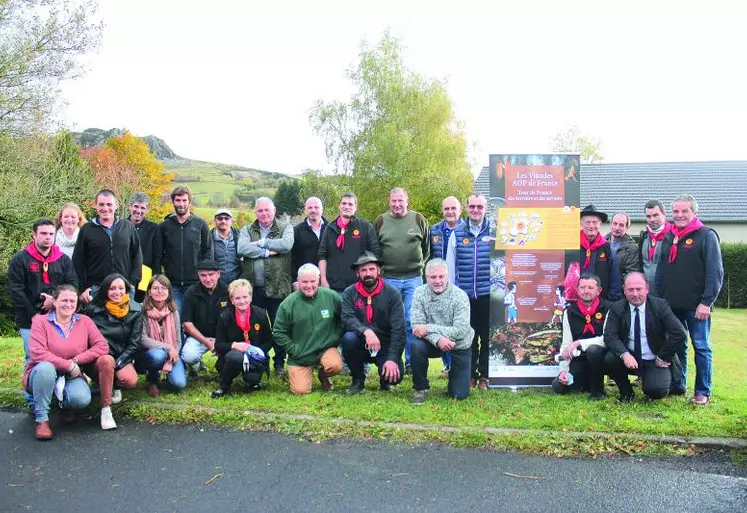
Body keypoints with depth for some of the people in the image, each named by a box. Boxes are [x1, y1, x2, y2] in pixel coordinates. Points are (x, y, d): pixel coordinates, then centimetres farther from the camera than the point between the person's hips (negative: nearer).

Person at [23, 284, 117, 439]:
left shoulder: (84, 321, 0)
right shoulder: (40, 321, -8)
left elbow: (102, 346, -10)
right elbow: (37, 353, -22)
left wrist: (76, 360, -20)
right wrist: (68, 365, -23)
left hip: (72, 376, 1)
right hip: (43, 374, -1)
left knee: (82, 399, -31)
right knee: (46, 367, -38)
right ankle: (42, 419, -23)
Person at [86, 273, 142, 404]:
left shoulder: (135, 310, -4)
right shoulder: (93, 309, -6)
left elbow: (134, 343, -3)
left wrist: (118, 363, -14)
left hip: (122, 356, 1)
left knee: (130, 381, -26)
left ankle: (114, 386, 12)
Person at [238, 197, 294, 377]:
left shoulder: (285, 227, 5)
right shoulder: (247, 230, 11)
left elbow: (286, 244, -16)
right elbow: (242, 248, -8)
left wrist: (261, 243, -9)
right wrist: (268, 251, -13)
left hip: (277, 287, -2)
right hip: (253, 288, 2)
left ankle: (279, 364, 16)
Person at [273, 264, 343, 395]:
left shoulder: (331, 297, -6)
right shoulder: (288, 303, -9)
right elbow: (278, 332, -2)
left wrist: (336, 338, -2)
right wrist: (294, 350, -8)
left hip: (326, 348, 1)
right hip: (300, 355, 0)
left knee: (336, 366, -30)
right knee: (300, 391, -9)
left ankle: (323, 375, 8)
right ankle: (294, 374, 28)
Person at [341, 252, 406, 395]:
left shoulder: (392, 293, -7)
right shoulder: (349, 293, -3)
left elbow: (399, 329, -13)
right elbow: (347, 319, -19)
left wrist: (393, 359, -23)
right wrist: (366, 331, -38)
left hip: (385, 345, -1)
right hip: (361, 345, 1)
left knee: (395, 375, -26)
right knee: (348, 338, -31)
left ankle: (385, 379, 15)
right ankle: (358, 380, -5)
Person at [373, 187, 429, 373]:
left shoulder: (418, 220, 3)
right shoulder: (380, 222, 5)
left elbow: (427, 247, 11)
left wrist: (418, 264, 9)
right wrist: (382, 267, 9)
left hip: (413, 278, -1)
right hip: (389, 279, 1)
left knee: (412, 321, 0)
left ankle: (411, 362, 9)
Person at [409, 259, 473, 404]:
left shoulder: (460, 296, -20)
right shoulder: (420, 293, -12)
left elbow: (461, 331, -26)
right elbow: (417, 325, -18)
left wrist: (428, 328, -30)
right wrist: (437, 339, -36)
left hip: (459, 346, -1)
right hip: (433, 344, 1)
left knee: (459, 395, -3)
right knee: (416, 346, -32)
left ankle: (452, 372, 32)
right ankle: (420, 388, -7)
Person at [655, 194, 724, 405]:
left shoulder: (706, 236, -4)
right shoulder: (669, 237, 13)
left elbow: (715, 272, -10)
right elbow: (661, 271, 18)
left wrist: (706, 302, -16)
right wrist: (658, 299, 11)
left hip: (696, 305, -5)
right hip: (671, 305, 5)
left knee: (701, 346, 2)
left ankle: (703, 392, 9)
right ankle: (677, 385, 23)